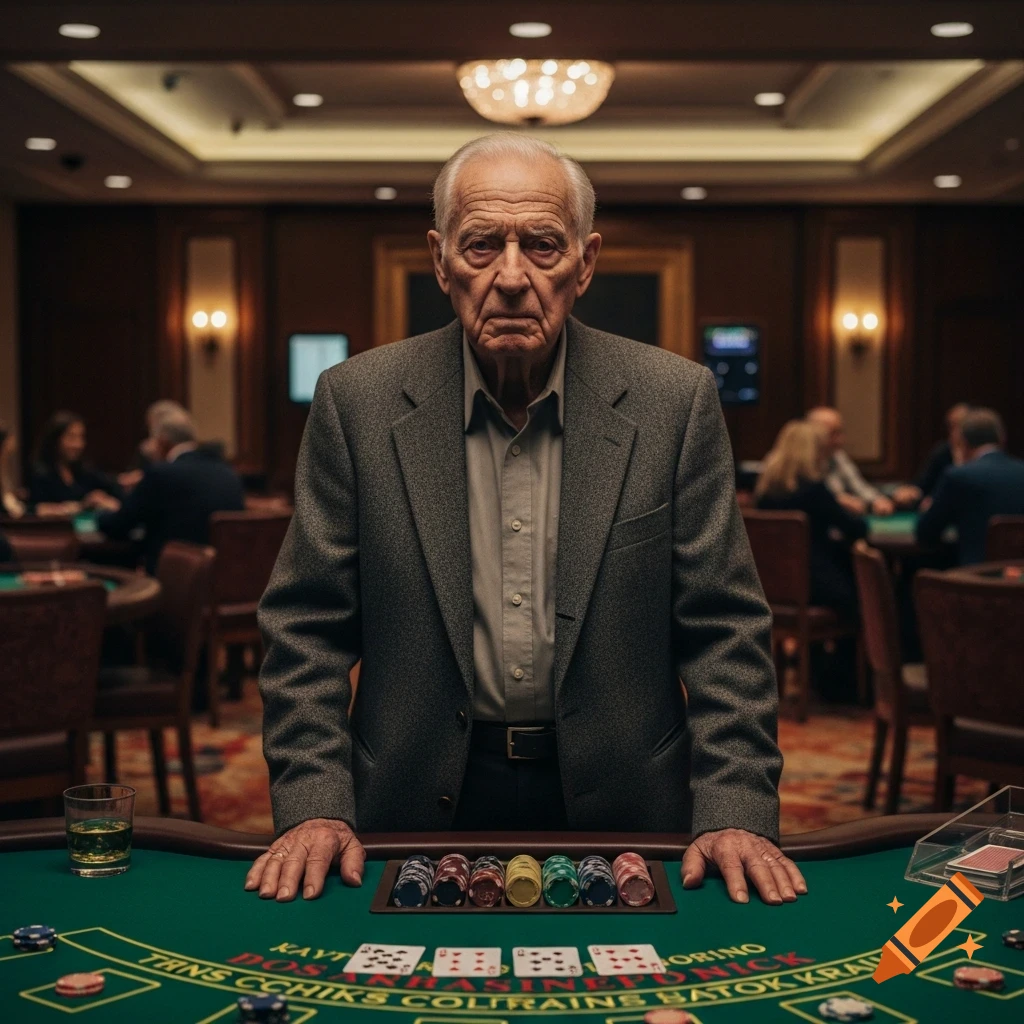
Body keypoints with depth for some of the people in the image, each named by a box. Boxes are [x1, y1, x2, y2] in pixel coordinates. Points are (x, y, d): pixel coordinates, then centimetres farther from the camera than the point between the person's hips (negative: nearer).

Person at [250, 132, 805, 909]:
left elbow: (724, 627, -1)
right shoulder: (357, 401, -3)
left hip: (620, 804, 0)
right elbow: (308, 626, 0)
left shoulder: (676, 401, -4)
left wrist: (735, 810, -11)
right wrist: (313, 806, -9)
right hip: (419, 805, 0)